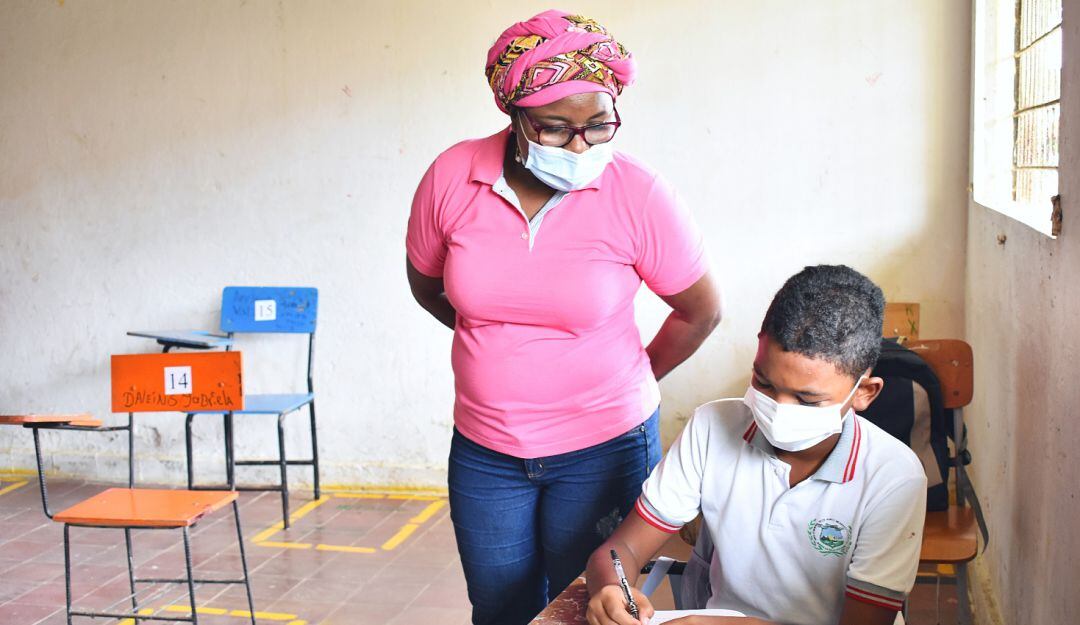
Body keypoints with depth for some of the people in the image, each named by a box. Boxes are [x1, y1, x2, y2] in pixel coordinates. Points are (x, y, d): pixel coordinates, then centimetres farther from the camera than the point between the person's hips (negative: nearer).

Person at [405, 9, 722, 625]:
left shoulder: (639, 195, -16)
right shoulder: (452, 178, -10)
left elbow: (703, 311, -2)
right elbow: (426, 283, 10)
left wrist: (631, 380, 8)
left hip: (604, 448, -2)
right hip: (484, 451, 3)